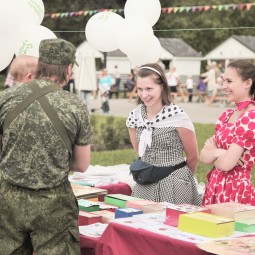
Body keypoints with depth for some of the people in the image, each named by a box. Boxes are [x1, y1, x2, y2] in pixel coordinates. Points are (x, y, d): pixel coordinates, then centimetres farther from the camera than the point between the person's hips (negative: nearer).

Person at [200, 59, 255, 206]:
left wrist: (212, 153, 0)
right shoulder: (227, 115, 9)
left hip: (236, 190, -7)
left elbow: (226, 164, -19)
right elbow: (203, 156, 6)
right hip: (215, 187, 7)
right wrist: (218, 152, -13)